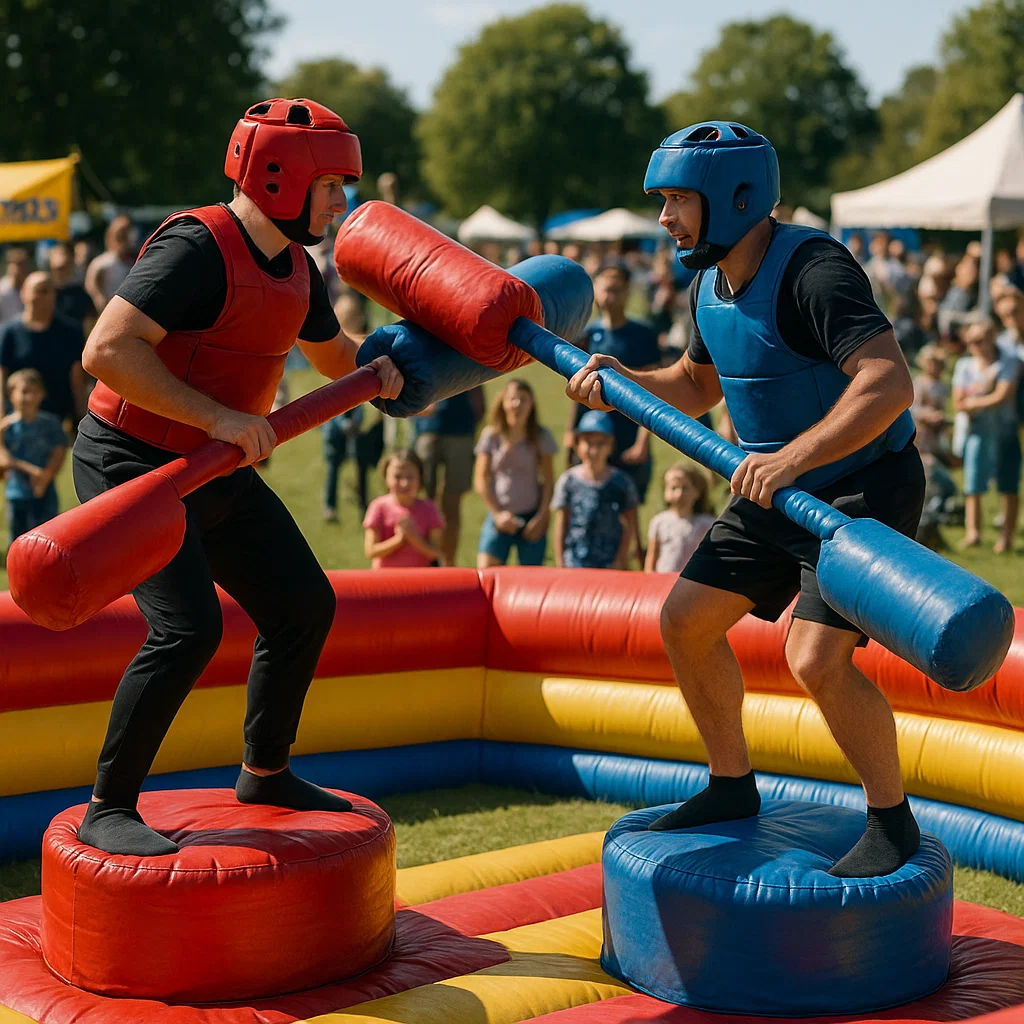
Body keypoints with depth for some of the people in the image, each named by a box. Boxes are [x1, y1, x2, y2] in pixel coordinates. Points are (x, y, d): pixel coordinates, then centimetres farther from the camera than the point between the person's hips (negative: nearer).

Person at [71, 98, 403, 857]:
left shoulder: (296, 268, 7)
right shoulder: (197, 246, -22)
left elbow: (332, 351, 26)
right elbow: (108, 350, -30)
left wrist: (377, 369, 4)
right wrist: (216, 416, -31)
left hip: (219, 472, 9)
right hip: (131, 465, -9)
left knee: (305, 608, 10)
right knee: (188, 629, -22)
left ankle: (265, 773, 29)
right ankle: (108, 810, -8)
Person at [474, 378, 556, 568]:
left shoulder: (541, 437, 1)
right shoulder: (491, 436, 1)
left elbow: (549, 481, 3)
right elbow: (481, 480, 3)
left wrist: (541, 517, -5)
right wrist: (497, 514, -5)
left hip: (531, 518, 0)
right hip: (499, 515, 0)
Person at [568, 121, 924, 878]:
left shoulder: (812, 269, -25)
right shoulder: (711, 286, 4)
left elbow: (890, 383, -37)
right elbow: (698, 385, 21)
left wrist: (792, 458, -45)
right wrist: (622, 381, 3)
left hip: (868, 486, -9)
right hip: (779, 493, 9)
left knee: (817, 658, -22)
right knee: (686, 621, 10)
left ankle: (892, 820, 1)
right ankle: (733, 787, 28)